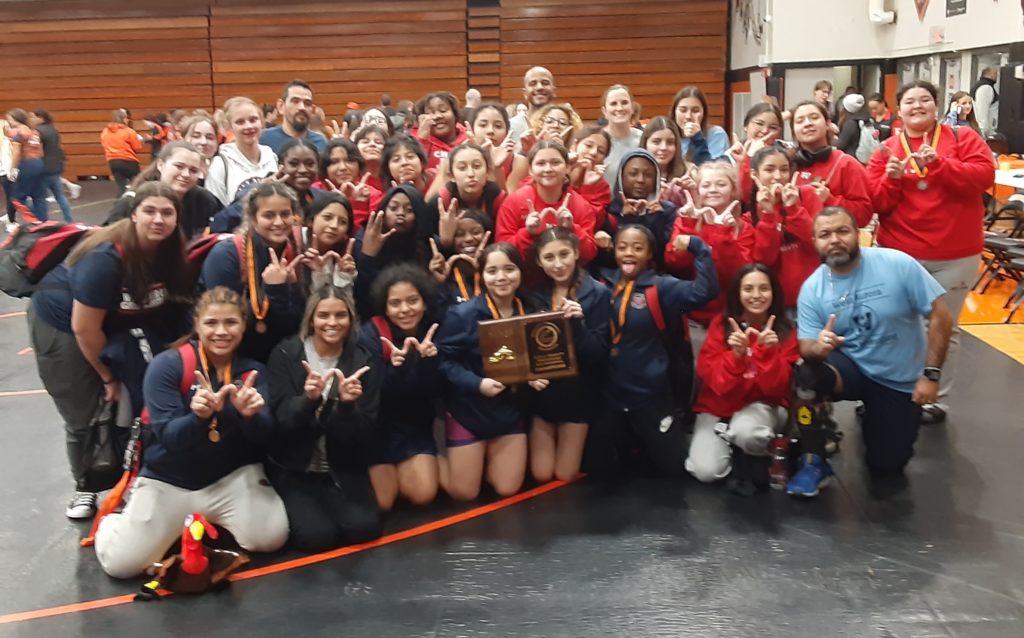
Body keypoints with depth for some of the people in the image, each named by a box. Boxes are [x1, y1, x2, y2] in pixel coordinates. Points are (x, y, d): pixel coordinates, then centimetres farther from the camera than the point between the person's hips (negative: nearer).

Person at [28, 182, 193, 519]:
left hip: (113, 323, 5)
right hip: (60, 324, -5)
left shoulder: (171, 252, -17)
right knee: (85, 416, 3)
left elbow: (174, 308, -1)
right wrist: (108, 376, -15)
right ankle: (85, 488, 24)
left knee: (138, 403, -3)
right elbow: (84, 329, -27)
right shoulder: (106, 258, -34)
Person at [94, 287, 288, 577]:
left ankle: (215, 522, 13)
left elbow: (264, 436, -11)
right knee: (121, 563, -16)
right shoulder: (166, 366, -13)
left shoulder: (253, 370, -2)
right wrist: (199, 416, -40)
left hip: (232, 477, 2)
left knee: (271, 538, -21)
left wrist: (249, 413, -35)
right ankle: (113, 520, 21)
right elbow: (167, 437, -18)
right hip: (168, 481, -2)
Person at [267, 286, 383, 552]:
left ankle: (332, 501, 10)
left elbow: (364, 432, -8)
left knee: (363, 528, -21)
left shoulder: (362, 361, -4)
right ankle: (298, 507, 10)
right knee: (316, 535, -23)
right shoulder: (286, 354, -6)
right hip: (293, 468, -2)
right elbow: (281, 421, -14)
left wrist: (348, 404, -29)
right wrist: (308, 399, -34)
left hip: (343, 468, 2)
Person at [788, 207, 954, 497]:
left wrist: (931, 374, -18)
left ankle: (873, 417, 37)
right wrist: (818, 347, -37)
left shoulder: (898, 264, -18)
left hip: (901, 379, 0)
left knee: (886, 468, 3)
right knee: (807, 374, -34)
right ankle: (814, 464, -15)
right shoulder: (811, 288, -11)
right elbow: (806, 347, -11)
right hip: (850, 367, 0)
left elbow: (941, 316, -14)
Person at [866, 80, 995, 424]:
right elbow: (876, 203, -1)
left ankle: (937, 399, 19)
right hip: (900, 255, 1)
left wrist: (938, 164, -22)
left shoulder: (962, 137, 2)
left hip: (954, 256, -1)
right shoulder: (887, 150, 5)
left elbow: (984, 174, -13)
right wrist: (891, 179, -20)